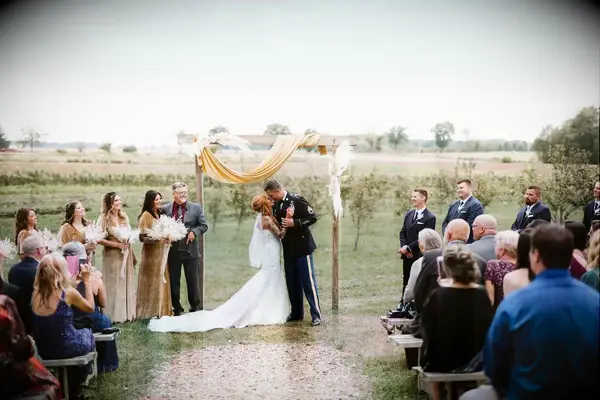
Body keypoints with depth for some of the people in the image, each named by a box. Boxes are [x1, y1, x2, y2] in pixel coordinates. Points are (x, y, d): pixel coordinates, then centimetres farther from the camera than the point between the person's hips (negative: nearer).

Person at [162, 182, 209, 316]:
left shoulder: (196, 208, 3)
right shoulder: (165, 209, 4)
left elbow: (204, 225, 4)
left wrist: (194, 232, -13)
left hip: (190, 250, -1)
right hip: (172, 251, 1)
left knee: (193, 281, 6)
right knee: (174, 281, 8)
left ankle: (195, 307, 20)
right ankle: (177, 308, 19)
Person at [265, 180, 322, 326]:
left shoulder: (297, 200, -12)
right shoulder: (275, 206, 7)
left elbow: (313, 217, -14)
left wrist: (295, 223, -22)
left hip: (302, 247, -7)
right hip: (288, 249, 7)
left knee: (308, 281, -5)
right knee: (292, 282, 10)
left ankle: (316, 314, 1)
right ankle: (297, 312, 20)